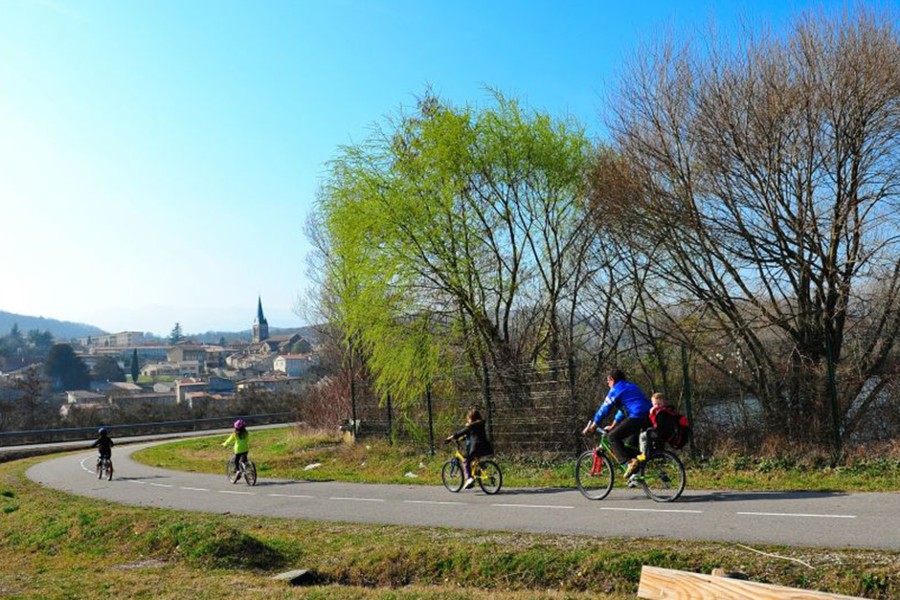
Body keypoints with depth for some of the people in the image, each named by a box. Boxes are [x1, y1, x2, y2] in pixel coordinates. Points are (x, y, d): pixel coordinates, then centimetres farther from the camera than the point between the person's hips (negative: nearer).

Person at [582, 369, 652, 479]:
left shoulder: (616, 389, 3)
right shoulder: (631, 386, 30)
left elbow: (604, 408, 4)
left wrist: (593, 425, 11)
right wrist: (613, 425, 38)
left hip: (637, 417, -9)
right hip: (649, 417, 9)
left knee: (612, 437, -4)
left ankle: (630, 462, -17)